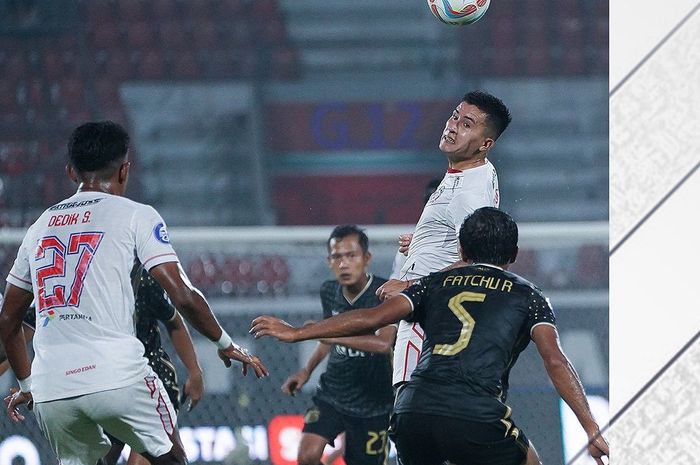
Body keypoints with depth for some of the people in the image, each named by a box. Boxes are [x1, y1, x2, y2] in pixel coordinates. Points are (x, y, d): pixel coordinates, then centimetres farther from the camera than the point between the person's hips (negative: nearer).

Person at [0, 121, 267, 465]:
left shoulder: (39, 227, 19)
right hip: (117, 377, -4)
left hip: (50, 390, 4)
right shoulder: (135, 215, 4)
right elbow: (182, 295, -2)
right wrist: (226, 345, 12)